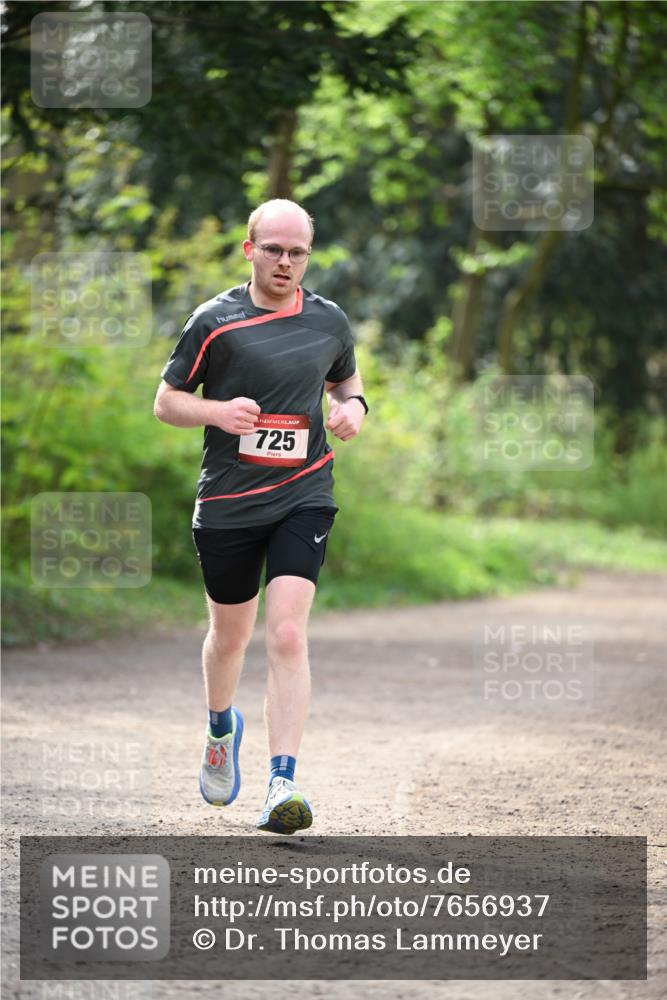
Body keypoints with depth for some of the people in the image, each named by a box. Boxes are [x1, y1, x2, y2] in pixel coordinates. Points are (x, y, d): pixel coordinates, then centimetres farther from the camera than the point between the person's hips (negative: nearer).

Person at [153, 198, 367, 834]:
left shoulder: (329, 321, 5)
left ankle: (282, 786, -18)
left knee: (287, 635, -15)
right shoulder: (215, 321, -4)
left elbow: (345, 377, 25)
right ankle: (221, 728, 48)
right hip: (227, 502, 0)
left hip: (303, 496, 0)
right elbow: (166, 401, 2)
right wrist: (216, 411, -18)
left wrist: (353, 406, 2)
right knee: (229, 636, 15)